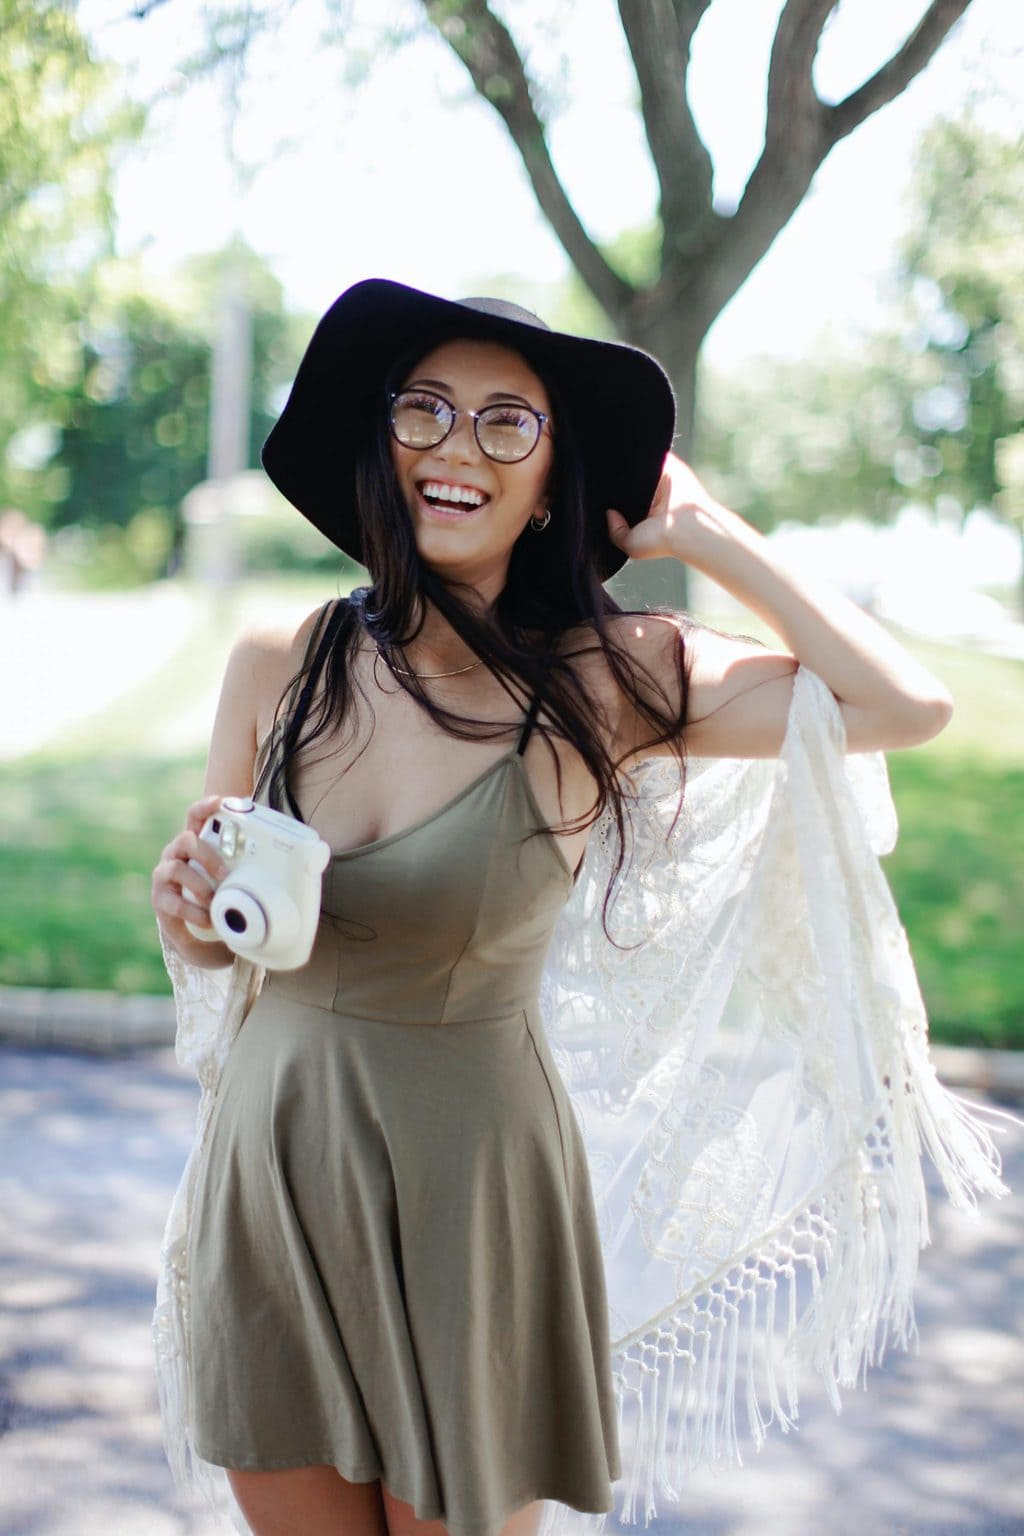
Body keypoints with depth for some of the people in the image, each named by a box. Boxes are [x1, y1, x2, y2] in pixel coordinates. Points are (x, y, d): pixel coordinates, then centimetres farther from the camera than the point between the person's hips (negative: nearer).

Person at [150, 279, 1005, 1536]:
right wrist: (190, 917, -13)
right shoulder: (276, 670, -2)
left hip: (473, 1183, -2)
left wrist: (700, 530, -10)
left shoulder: (600, 682, -10)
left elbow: (908, 705, -18)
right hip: (266, 1166, 3)